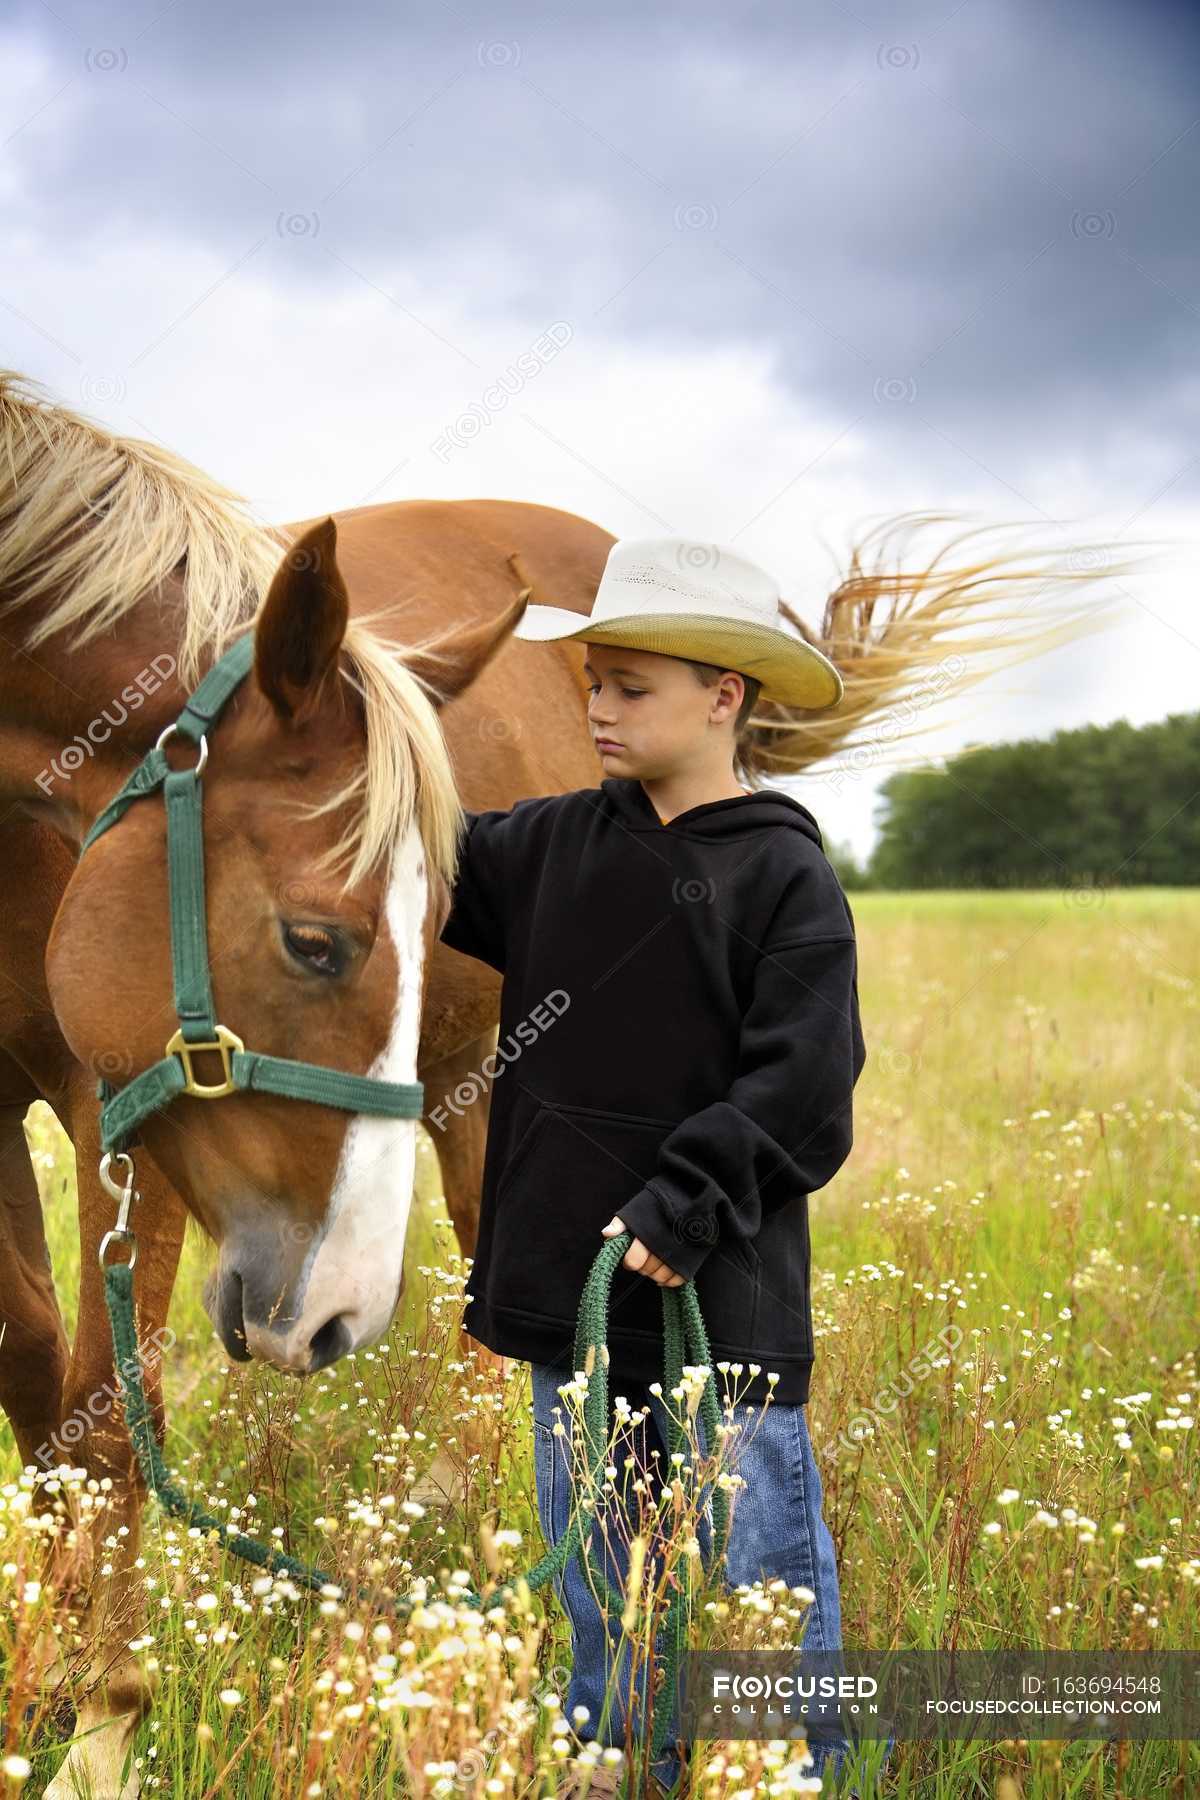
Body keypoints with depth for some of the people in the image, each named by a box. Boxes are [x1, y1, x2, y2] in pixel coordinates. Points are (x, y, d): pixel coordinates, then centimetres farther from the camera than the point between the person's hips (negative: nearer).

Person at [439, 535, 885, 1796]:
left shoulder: (784, 876, -11)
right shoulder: (559, 844, 6)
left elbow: (799, 1090, -15)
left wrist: (682, 1205, -21)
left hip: (718, 1296, -6)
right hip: (568, 1276, 6)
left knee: (753, 1554, 7)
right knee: (589, 1552, 19)